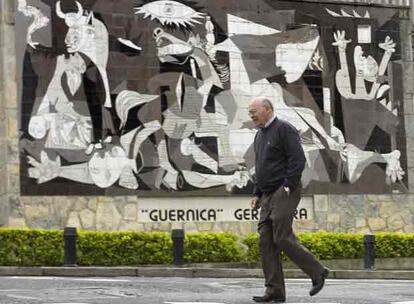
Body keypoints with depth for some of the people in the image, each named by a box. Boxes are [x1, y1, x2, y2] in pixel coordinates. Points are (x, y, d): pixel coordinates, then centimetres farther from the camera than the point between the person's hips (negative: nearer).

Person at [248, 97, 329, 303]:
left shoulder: (284, 129, -8)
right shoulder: (260, 135, 20)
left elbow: (298, 160, -16)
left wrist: (287, 187, -19)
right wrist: (257, 194, 17)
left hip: (284, 193, -9)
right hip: (268, 196, 9)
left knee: (282, 238, -14)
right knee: (266, 242, 1)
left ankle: (317, 272, 2)